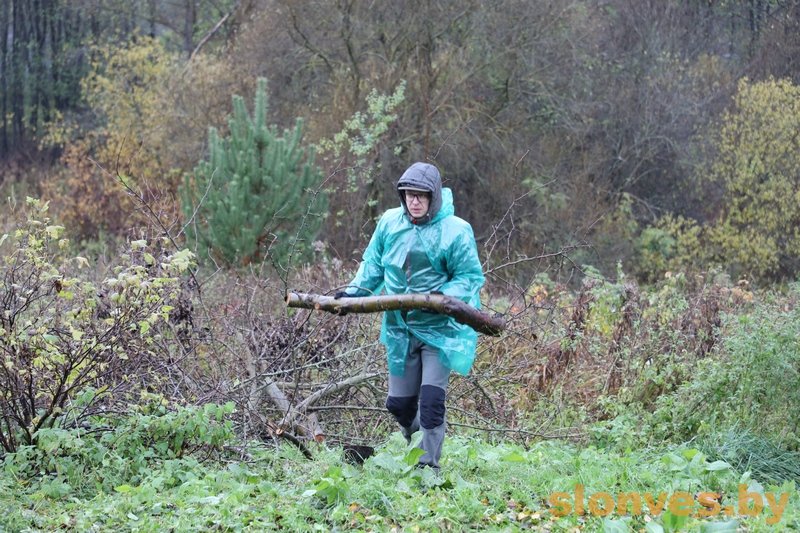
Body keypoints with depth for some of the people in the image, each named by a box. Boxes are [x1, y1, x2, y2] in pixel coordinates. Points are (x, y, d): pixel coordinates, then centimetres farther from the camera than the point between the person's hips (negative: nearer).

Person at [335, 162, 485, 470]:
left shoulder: (455, 231, -11)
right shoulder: (390, 222, 2)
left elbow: (470, 277, -7)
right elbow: (372, 265, 14)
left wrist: (443, 296, -24)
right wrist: (353, 292, 0)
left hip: (438, 328, -5)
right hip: (400, 328, 5)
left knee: (431, 401, -13)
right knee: (399, 403, 11)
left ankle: (429, 466, -2)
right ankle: (414, 441, 40)